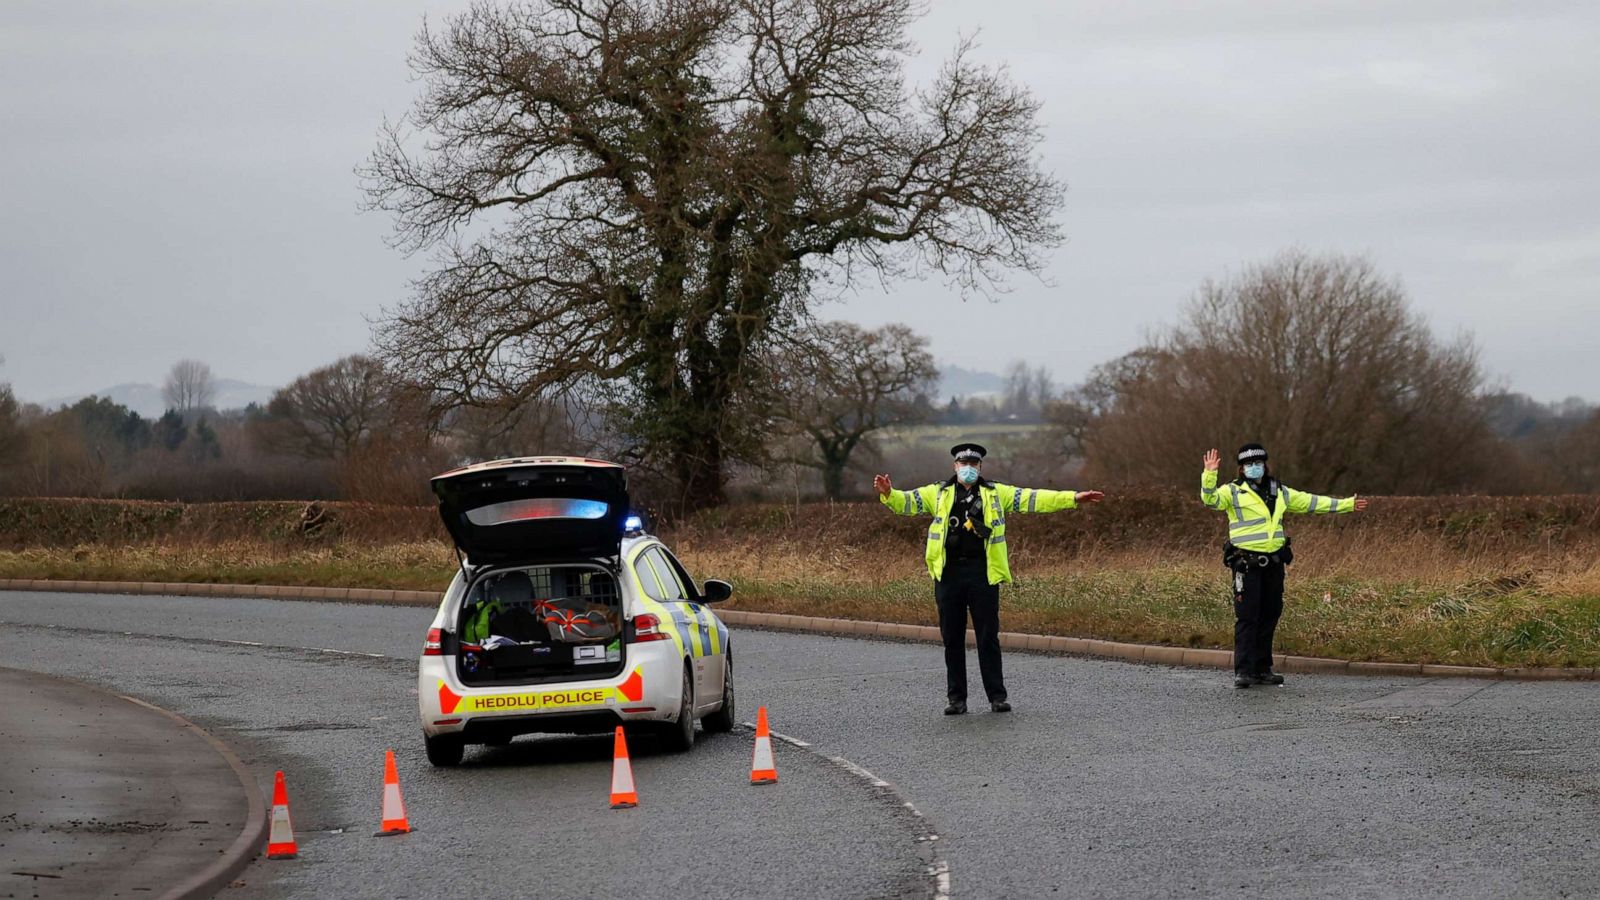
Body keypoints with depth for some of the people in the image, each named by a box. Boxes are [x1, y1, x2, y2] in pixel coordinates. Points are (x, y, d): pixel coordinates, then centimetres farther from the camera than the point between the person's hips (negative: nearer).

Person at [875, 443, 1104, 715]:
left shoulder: (996, 494, 11)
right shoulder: (938, 493, 11)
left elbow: (1032, 499, 7)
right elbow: (909, 502, 3)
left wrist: (1073, 498, 0)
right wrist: (889, 495, -19)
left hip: (983, 573, -1)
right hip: (948, 574, 1)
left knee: (988, 637, 1)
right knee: (952, 639, 4)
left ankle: (997, 696, 9)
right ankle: (956, 699, 11)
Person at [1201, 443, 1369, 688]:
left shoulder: (1278, 492, 15)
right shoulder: (1233, 492, -2)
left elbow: (1309, 502, 22)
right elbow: (1210, 498, -18)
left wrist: (1347, 504, 26)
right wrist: (1210, 474, -36)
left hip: (1274, 563, 6)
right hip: (1246, 564, -6)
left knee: (1269, 616, 9)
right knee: (1247, 618, -9)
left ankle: (1263, 669, 18)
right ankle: (1243, 671, -8)